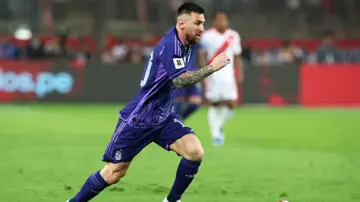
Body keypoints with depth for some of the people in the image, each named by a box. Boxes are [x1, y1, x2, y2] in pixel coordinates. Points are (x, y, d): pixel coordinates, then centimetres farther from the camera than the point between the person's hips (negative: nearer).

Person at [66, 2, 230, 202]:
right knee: (113, 173, -2)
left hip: (163, 117, 8)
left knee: (195, 152, -15)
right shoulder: (170, 44, -22)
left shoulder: (184, 44, 5)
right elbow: (180, 80, -35)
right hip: (138, 119, -8)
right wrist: (212, 67, -31)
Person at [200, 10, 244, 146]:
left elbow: (237, 57, 14)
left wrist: (240, 73, 8)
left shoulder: (233, 36, 7)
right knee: (213, 105, -3)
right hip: (212, 76, -3)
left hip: (228, 75, 3)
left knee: (231, 104, -4)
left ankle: (219, 126, 21)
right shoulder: (207, 36, -5)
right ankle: (215, 134, 3)